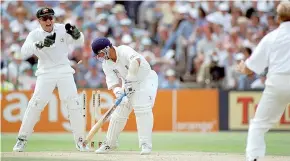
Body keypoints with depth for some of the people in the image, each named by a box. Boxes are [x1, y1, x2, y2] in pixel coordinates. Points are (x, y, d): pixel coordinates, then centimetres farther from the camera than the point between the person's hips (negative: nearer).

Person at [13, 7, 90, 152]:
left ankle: (80, 141, 6)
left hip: (64, 72, 1)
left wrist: (76, 34, -30)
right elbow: (24, 51, -21)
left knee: (74, 103, -5)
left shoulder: (62, 30, -3)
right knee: (36, 104, -11)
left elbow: (79, 42, -7)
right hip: (45, 73, -1)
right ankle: (22, 139, 0)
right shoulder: (35, 34, -6)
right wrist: (40, 44, -39)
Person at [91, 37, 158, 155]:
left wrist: (128, 81, -50)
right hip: (129, 84, 7)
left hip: (146, 79, -7)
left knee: (142, 108, -24)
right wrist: (118, 91, -34)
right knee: (119, 112, 5)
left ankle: (146, 144, -19)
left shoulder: (124, 51, -28)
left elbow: (136, 61, -47)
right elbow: (113, 82, -12)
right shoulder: (106, 64, -7)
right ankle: (110, 143, 22)